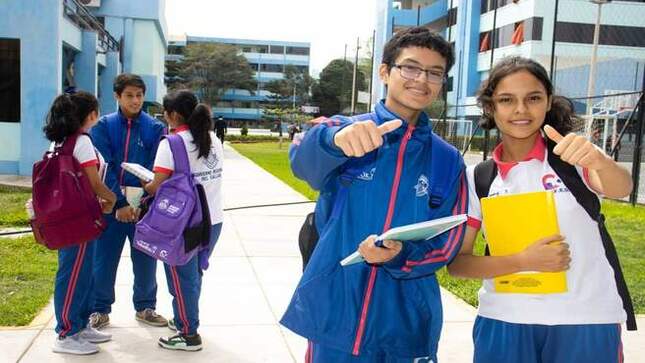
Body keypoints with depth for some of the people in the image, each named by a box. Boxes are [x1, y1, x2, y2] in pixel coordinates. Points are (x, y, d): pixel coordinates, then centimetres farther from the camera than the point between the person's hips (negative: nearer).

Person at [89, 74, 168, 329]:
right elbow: (103, 167, -7)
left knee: (145, 257, 8)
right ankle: (100, 309, 21)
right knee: (105, 257, 5)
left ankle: (145, 307, 25)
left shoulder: (155, 128, 1)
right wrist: (120, 203, -15)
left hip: (144, 203, 1)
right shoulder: (104, 126, 0)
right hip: (112, 201, 0)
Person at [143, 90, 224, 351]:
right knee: (194, 274, 19)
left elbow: (158, 187, -13)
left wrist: (145, 186, 7)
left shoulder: (171, 143, -13)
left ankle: (189, 335, 12)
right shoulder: (214, 140, 7)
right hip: (213, 219, 7)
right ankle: (184, 321, 31)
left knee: (182, 277, 6)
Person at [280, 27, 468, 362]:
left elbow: (447, 242, 0)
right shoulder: (342, 131, -3)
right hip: (335, 317, -1)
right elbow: (305, 159, -24)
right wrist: (336, 139, -46)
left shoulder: (448, 160, 3)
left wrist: (400, 256, -19)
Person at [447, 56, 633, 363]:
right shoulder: (477, 177, -1)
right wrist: (524, 261, -16)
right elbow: (456, 263, -2)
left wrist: (598, 160, -46)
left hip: (586, 322, -1)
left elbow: (620, 189, -24)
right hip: (504, 323, 1)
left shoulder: (573, 155, -5)